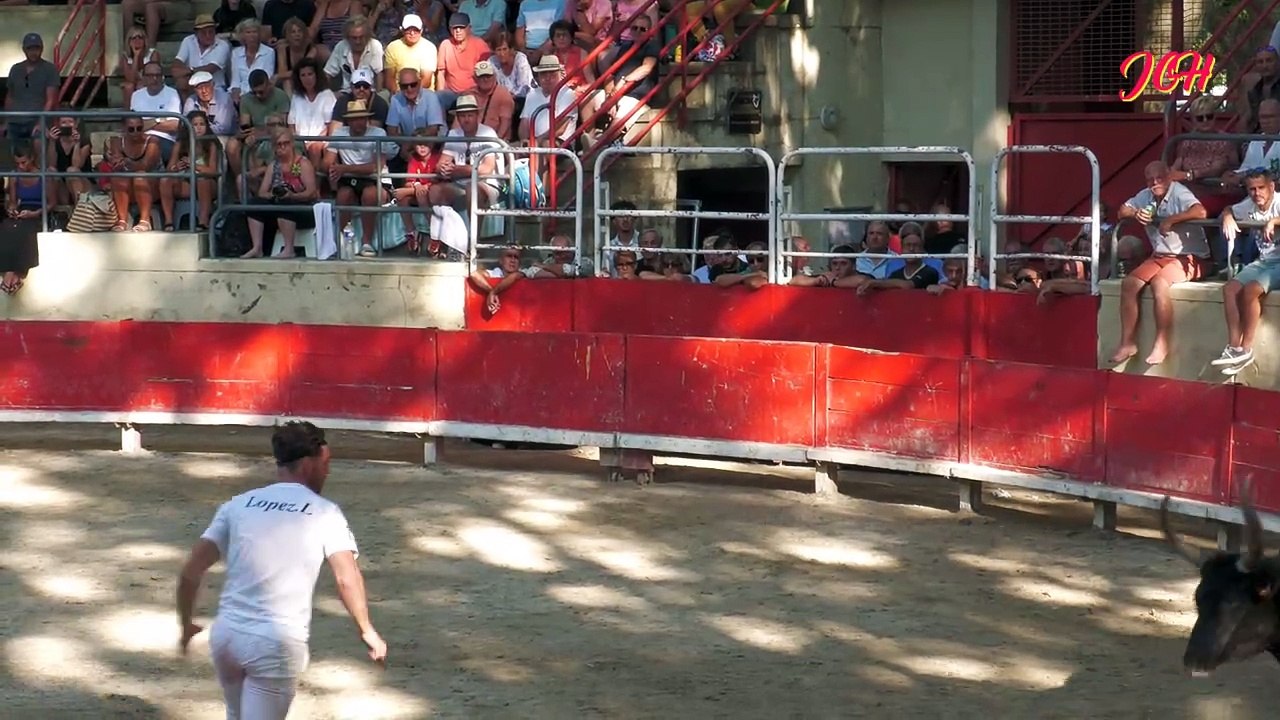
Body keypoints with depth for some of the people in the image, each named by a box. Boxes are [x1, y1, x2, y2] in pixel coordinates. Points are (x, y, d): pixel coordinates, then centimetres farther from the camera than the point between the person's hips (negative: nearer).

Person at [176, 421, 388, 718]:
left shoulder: (237, 505, 10)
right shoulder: (325, 513, 0)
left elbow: (191, 571, 6)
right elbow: (347, 579, -10)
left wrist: (187, 624, 19)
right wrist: (367, 631, 3)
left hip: (226, 635, 5)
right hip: (278, 645, -5)